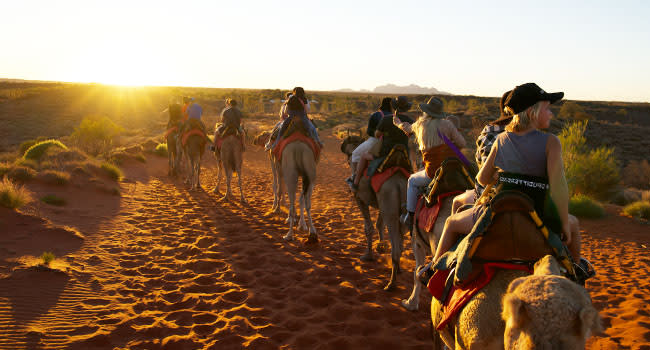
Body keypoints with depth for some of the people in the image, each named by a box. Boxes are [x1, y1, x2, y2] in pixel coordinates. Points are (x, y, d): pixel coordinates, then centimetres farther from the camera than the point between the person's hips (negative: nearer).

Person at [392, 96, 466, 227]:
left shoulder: (420, 124, 6)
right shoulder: (447, 124, 3)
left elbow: (408, 128, 29)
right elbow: (462, 143, 1)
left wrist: (399, 123, 51)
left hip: (434, 170, -1)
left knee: (412, 181, 25)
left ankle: (410, 216, 24)